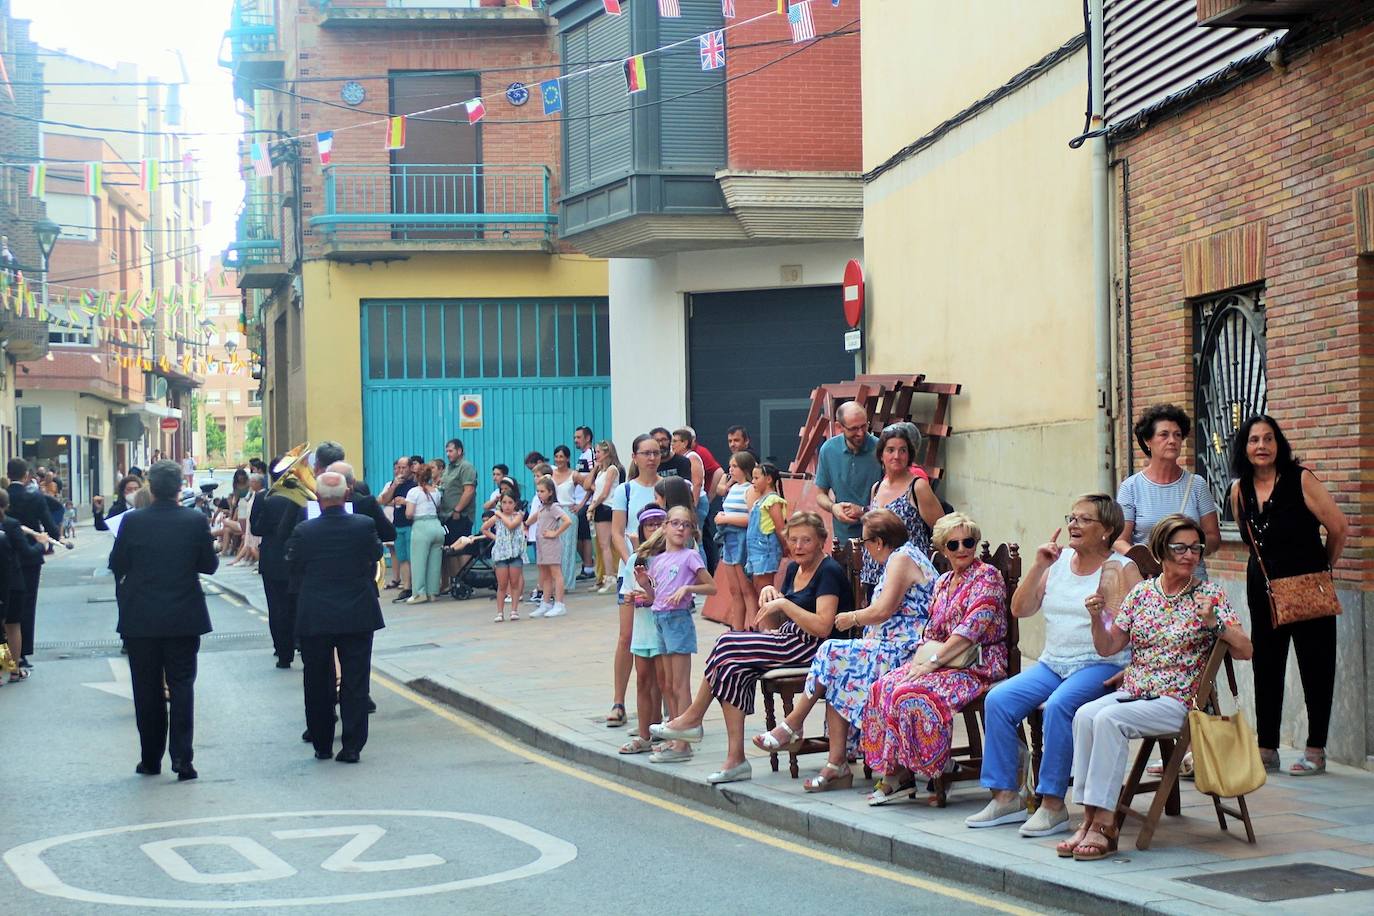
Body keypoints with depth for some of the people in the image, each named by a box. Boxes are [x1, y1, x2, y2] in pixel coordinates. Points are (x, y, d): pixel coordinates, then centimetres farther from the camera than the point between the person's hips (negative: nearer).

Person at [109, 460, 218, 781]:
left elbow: (117, 565, 0)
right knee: (181, 686, 4)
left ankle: (151, 759, 16)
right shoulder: (195, 521, -8)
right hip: (184, 618, 0)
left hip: (141, 619, 0)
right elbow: (209, 565, -1)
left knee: (147, 690, 10)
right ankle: (181, 758, -4)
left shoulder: (132, 522, -8)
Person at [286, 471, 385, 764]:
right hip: (358, 615, 1)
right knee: (355, 683, 6)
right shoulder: (365, 525, -9)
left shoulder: (304, 531, -12)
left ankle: (322, 745, 20)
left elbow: (294, 567, 0)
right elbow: (376, 554, 8)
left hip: (315, 618, 0)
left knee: (318, 684, 13)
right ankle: (351, 747, 4)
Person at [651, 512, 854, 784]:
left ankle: (692, 718, 2)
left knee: (727, 647, -15)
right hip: (792, 642, 9)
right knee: (735, 669, -17)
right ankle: (736, 760, -19)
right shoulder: (793, 569, 17)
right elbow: (777, 622, 20)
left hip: (815, 650, -9)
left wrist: (784, 604, -17)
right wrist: (770, 595, 0)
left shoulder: (829, 572, -10)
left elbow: (823, 627, -22)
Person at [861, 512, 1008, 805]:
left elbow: (973, 628, -16)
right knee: (882, 687, -14)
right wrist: (920, 658, -2)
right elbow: (931, 632, 20)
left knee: (911, 694, -29)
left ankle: (902, 773, -18)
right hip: (945, 663, 8)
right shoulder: (942, 583, 18)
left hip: (979, 667, -8)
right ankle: (893, 772, -16)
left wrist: (934, 661, -18)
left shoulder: (987, 577, -6)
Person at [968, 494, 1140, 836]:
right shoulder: (1059, 562, 15)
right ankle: (1006, 797, -10)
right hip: (1052, 663, 6)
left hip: (1100, 665, -6)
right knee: (998, 700, -15)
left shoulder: (1122, 569, 0)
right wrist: (1039, 567, 2)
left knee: (1059, 704, -34)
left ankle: (1053, 804, -27)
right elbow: (1020, 609, 9)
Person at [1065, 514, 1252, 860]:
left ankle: (1103, 825, -30)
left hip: (1177, 702, -4)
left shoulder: (1210, 595, 3)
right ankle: (1089, 819, -28)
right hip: (1131, 693, 4)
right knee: (1085, 714, -28)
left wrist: (1214, 623, -20)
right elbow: (1108, 648, 14)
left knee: (1109, 719, -31)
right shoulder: (1142, 593, 13)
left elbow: (1245, 650, -4)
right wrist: (1096, 618, -5)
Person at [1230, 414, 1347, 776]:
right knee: (1266, 668, 8)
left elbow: (1339, 526, -7)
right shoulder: (1240, 489, 3)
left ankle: (1316, 751, 8)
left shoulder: (1301, 480, -13)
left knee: (1315, 666, 1)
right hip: (1263, 590, 5)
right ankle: (1267, 749, 16)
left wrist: (1324, 568, 3)